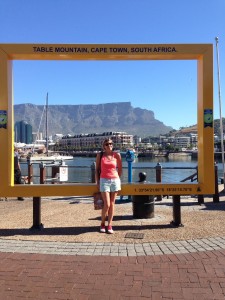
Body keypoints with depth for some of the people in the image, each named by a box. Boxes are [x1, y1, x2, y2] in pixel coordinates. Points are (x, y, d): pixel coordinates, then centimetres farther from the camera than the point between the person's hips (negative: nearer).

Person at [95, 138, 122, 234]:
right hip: (104, 181, -2)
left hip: (115, 180, 2)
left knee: (112, 204, 5)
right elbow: (97, 169, 7)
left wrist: (118, 179, 11)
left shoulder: (117, 155, 2)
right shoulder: (100, 155, 2)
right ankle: (102, 224, 15)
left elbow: (120, 168, 12)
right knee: (107, 204, -7)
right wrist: (98, 182, 4)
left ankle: (109, 225, 13)